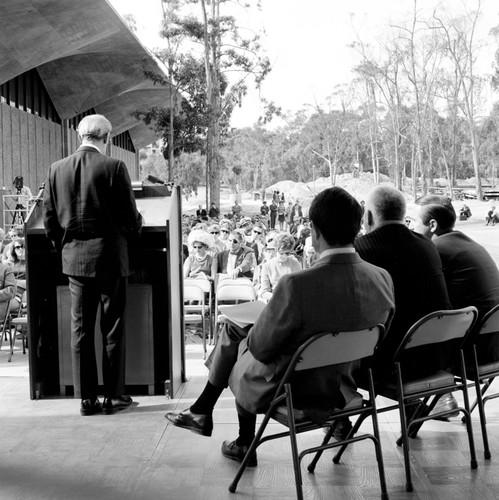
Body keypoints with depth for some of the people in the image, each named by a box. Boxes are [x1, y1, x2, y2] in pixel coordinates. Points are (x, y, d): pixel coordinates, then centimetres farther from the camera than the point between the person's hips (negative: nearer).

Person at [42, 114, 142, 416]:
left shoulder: (57, 169, 2)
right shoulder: (114, 168, -11)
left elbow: (49, 219, 6)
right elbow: (130, 218, -9)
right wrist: (136, 226, 13)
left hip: (74, 259, 4)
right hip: (109, 258, -4)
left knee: (80, 329, 10)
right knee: (113, 329, 6)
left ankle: (87, 398, 14)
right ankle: (114, 396, 14)